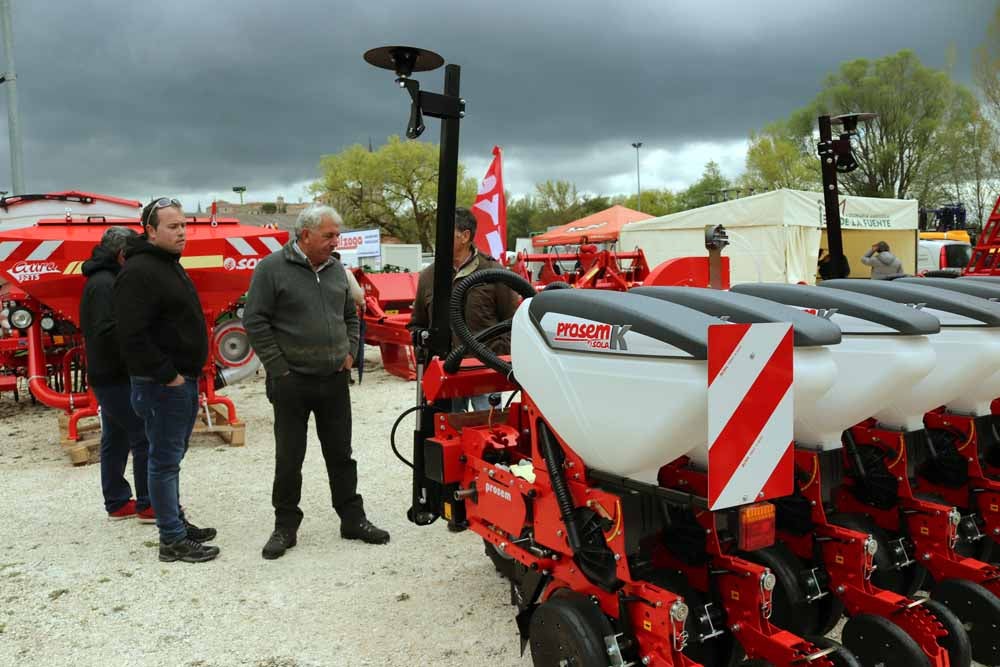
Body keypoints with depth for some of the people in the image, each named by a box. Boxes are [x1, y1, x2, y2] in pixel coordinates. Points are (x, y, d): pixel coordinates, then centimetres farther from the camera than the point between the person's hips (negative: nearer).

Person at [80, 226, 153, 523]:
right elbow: (108, 332, -25)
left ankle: (117, 503, 22)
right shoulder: (105, 284, -17)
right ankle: (148, 505, -1)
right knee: (144, 437, -7)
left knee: (116, 439, 14)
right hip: (116, 376, -10)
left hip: (108, 375, 10)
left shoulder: (103, 280, 15)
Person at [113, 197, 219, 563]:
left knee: (172, 456, 18)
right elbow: (133, 335, -24)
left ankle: (176, 521, 30)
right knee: (165, 460, -2)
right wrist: (168, 375, -20)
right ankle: (172, 541, 6)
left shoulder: (170, 265, 15)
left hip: (183, 379, 10)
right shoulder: (139, 271, -17)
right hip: (163, 383, -10)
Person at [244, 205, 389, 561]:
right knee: (289, 458, 6)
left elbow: (350, 315, 21)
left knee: (340, 454, 12)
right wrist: (279, 368, -12)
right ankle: (285, 527, 20)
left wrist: (350, 353, 8)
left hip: (334, 381, 5)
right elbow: (255, 321, -10)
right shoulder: (272, 268, -8)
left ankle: (352, 519, 23)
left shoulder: (335, 270, 9)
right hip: (292, 382, -4)